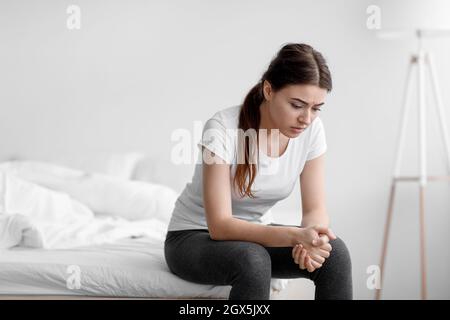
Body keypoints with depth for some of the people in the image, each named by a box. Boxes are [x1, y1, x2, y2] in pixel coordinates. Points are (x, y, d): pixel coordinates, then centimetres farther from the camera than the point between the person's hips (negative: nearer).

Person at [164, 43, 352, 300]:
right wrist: (295, 235, -43)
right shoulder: (224, 129, -27)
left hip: (254, 233, 5)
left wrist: (312, 238, -32)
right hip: (195, 238, -5)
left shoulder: (311, 129, -12)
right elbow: (220, 226, -30)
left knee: (334, 252, -21)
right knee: (252, 260, -37)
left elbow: (315, 210, -8)